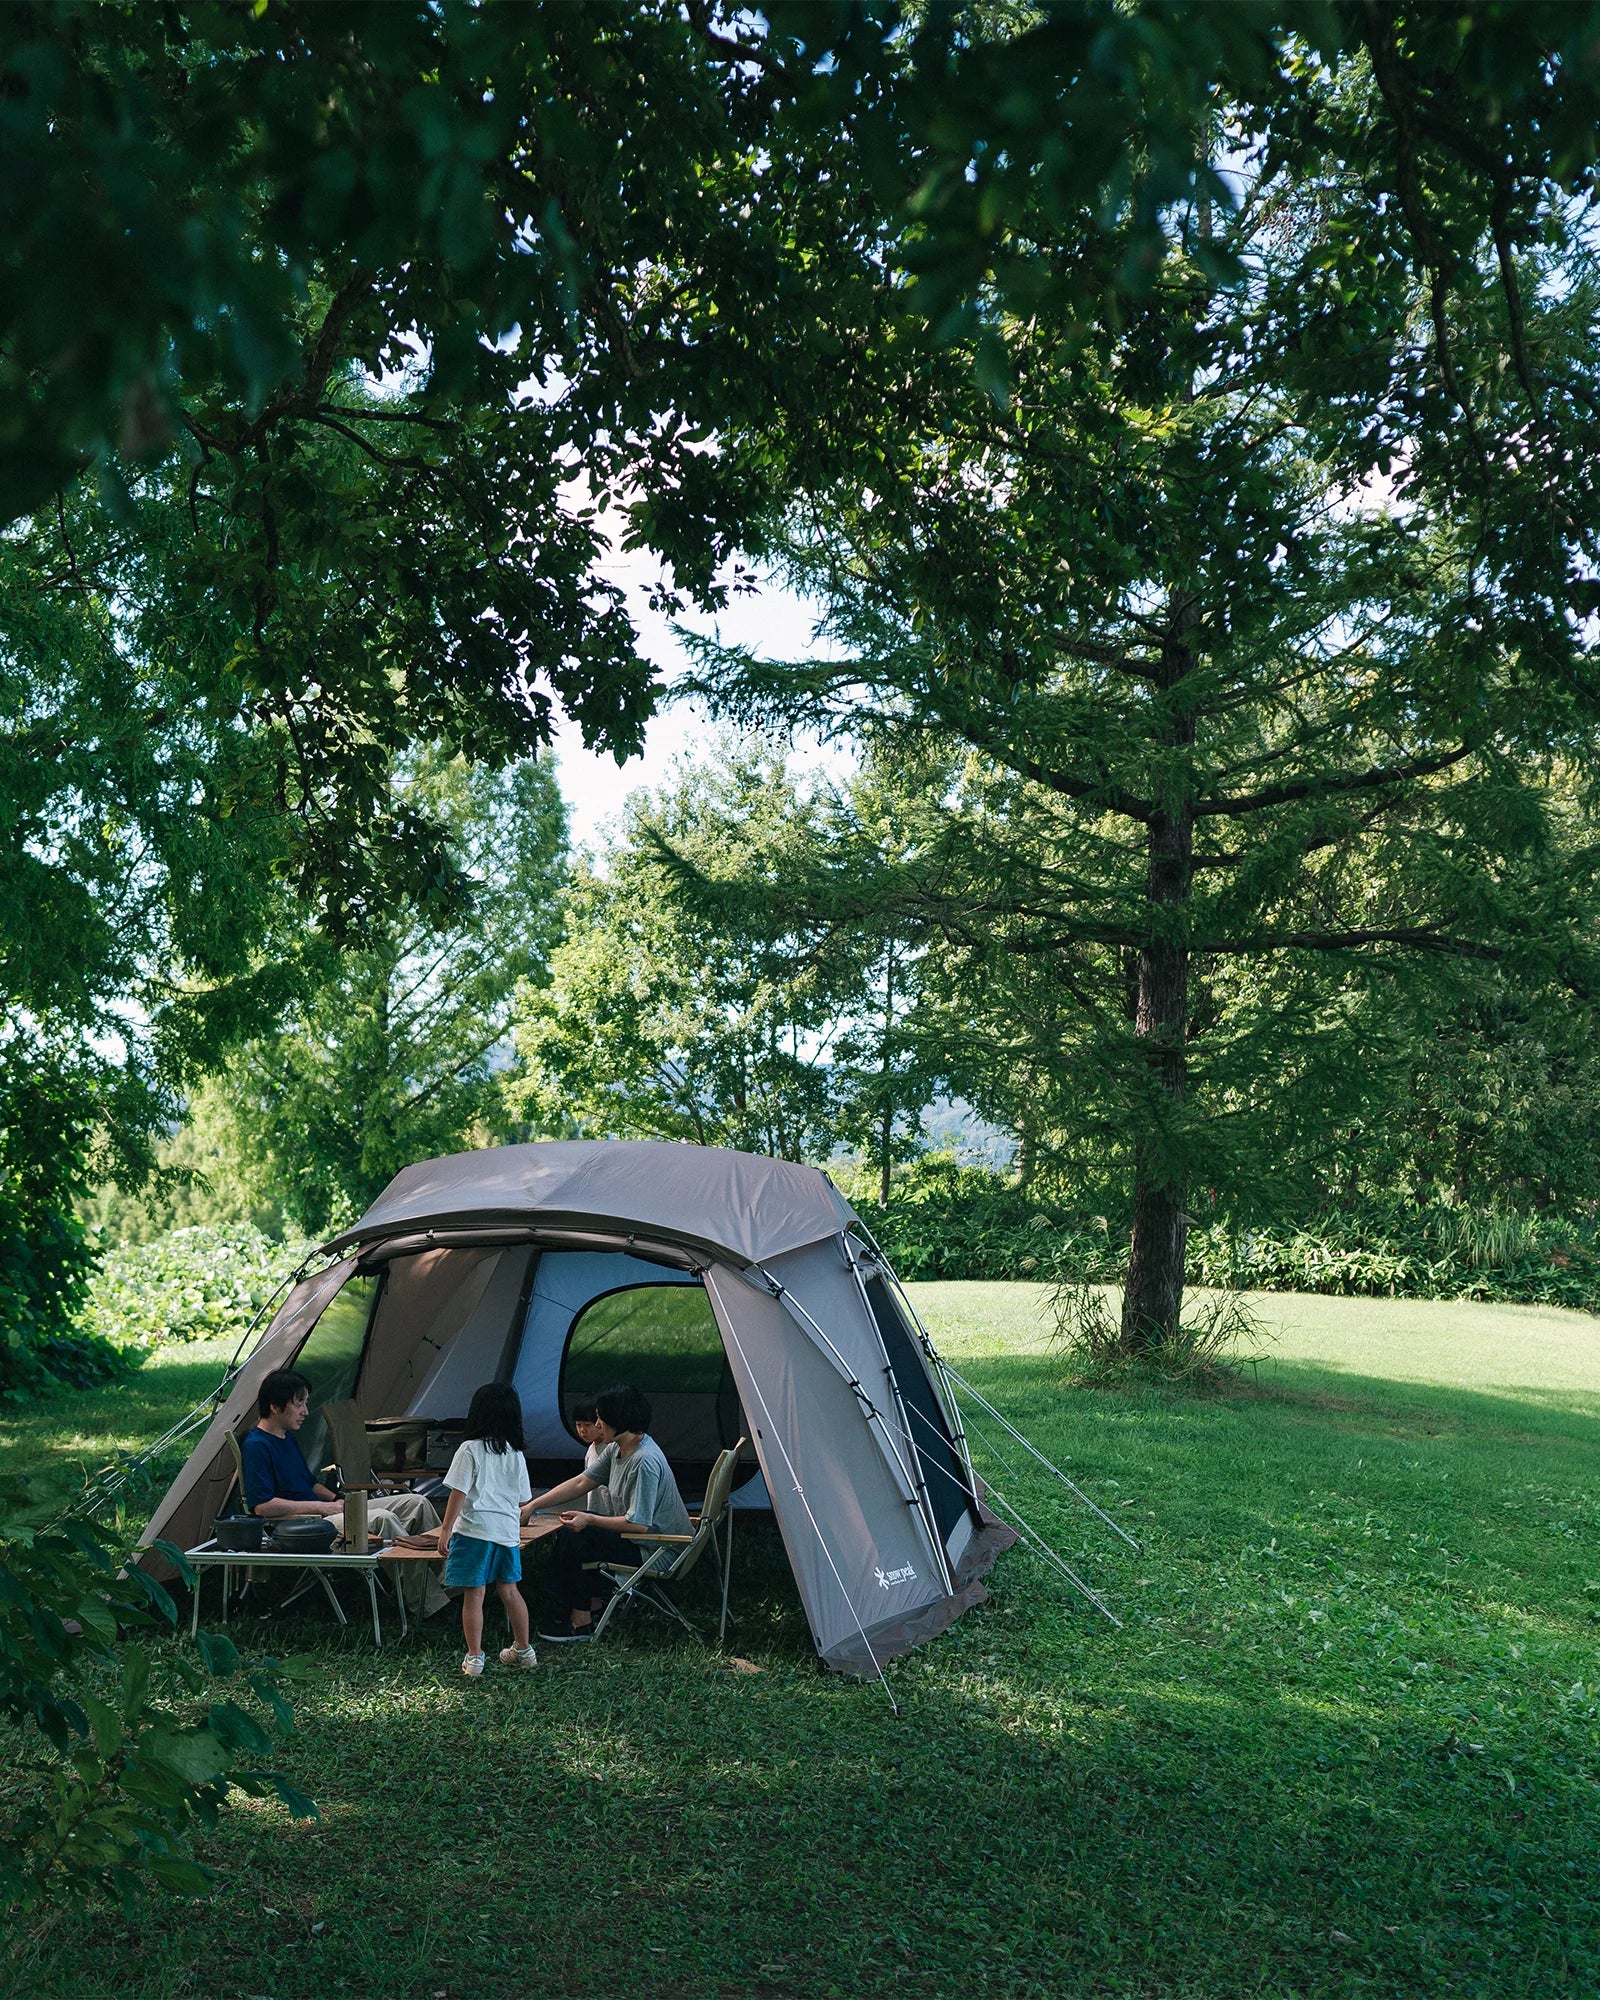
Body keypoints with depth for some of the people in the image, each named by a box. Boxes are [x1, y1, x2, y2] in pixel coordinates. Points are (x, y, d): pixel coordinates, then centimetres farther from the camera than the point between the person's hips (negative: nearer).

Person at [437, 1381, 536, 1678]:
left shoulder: (470, 1450, -9)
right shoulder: (516, 1454, 8)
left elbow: (458, 1492, -12)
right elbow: (522, 1498, 14)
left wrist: (445, 1530, -7)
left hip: (475, 1529, -6)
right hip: (507, 1530, 6)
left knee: (474, 1595, 1)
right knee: (509, 1590, 17)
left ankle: (474, 1659, 4)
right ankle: (523, 1650, 26)